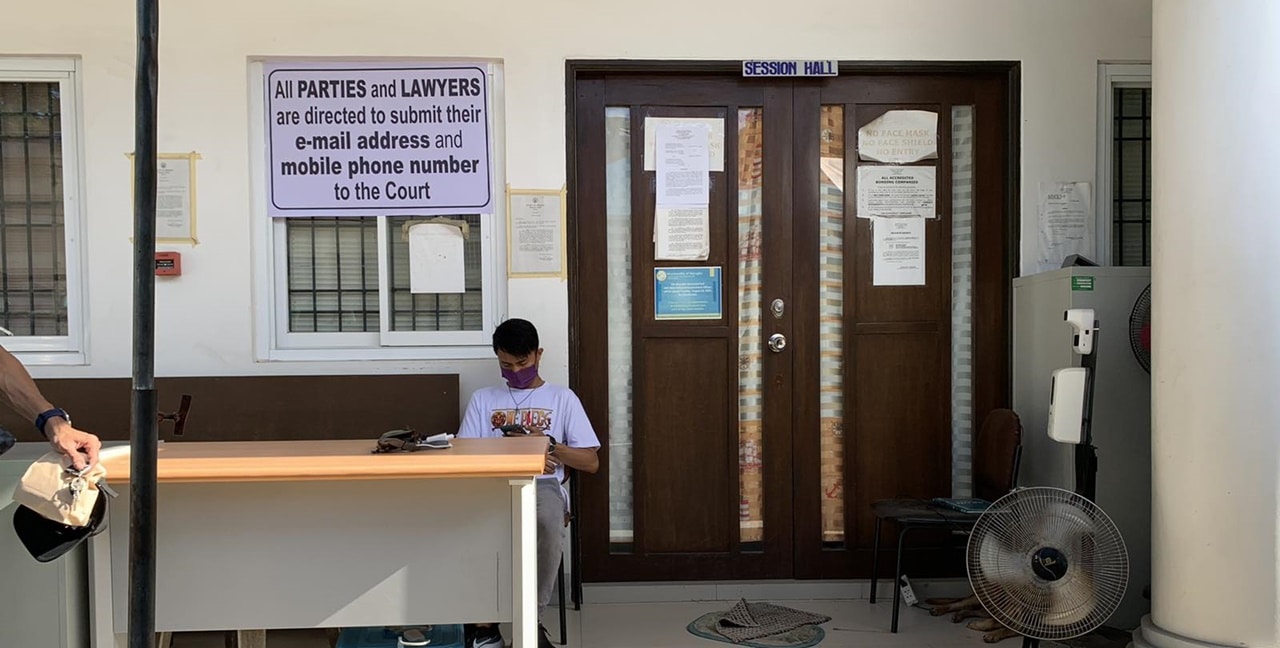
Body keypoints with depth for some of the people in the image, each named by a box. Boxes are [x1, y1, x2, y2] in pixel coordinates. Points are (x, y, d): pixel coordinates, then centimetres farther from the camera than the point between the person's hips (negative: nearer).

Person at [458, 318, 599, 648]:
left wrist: (549, 444, -7)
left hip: (544, 486, -1)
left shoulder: (562, 398, 14)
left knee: (549, 521, -40)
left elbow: (591, 462, 9)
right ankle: (483, 621, -23)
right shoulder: (483, 399, 19)